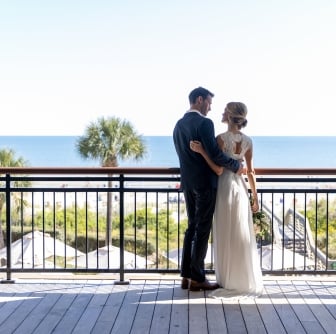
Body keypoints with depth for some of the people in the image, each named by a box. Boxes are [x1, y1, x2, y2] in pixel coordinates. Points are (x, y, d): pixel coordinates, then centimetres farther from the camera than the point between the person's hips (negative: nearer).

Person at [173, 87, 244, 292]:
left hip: (188, 183, 8)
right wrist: (236, 166, -6)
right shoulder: (204, 123, -15)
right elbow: (215, 153, -20)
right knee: (203, 230, -1)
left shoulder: (179, 125, 11)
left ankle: (187, 276, 15)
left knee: (192, 227, 13)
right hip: (205, 183, -8)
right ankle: (197, 278, 4)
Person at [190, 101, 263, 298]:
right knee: (243, 236, 10)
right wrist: (255, 197, 9)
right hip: (241, 187, 5)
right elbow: (251, 172, 3)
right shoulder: (248, 141, 2)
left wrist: (202, 151, -18)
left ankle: (230, 281, 8)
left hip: (225, 188, -5)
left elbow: (218, 170, -16)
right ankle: (247, 280, 15)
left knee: (226, 236, 3)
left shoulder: (222, 138, -14)